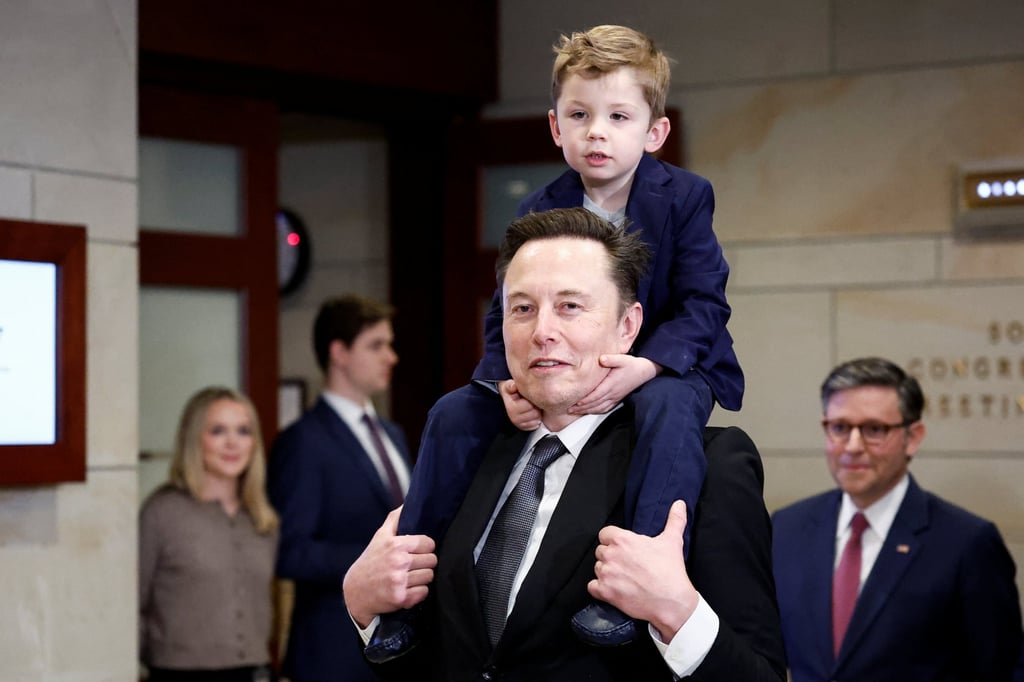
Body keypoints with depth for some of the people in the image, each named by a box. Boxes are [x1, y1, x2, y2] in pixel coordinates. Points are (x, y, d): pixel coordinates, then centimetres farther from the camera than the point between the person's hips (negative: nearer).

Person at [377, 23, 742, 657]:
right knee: (456, 412, -13)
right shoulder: (540, 212, -5)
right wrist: (508, 382, -29)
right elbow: (505, 318, -5)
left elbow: (704, 306, -18)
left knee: (668, 407, -40)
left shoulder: (684, 196, -13)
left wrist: (642, 367, -37)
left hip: (667, 364, -4)